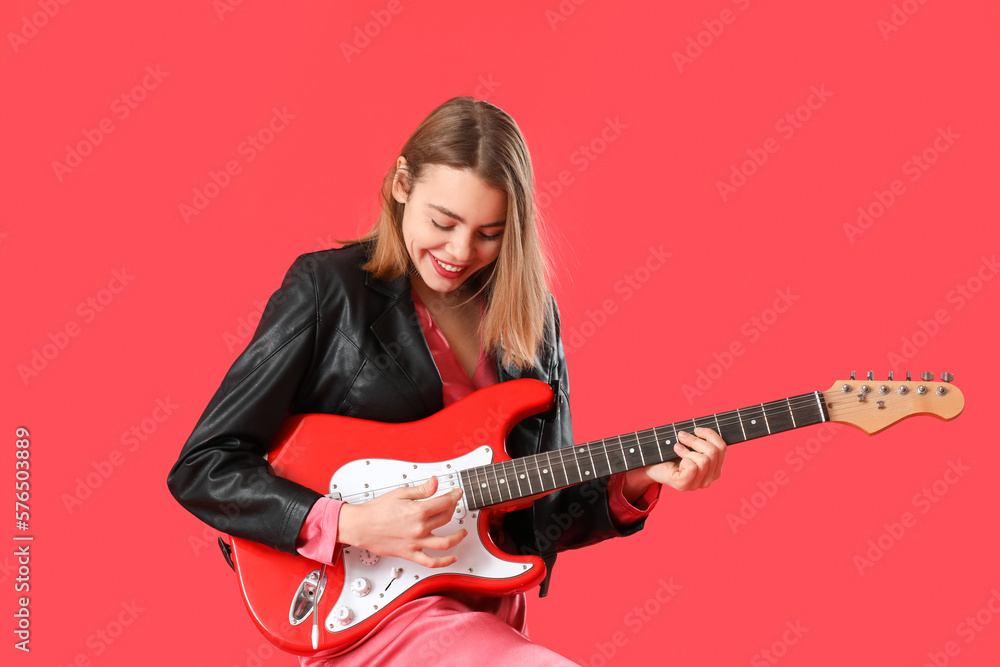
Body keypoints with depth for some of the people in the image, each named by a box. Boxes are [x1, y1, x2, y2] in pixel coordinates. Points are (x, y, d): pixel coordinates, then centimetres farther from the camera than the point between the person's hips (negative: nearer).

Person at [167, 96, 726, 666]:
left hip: (492, 619, 5)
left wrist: (637, 481, -7)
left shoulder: (528, 314, 7)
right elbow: (202, 469, -9)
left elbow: (546, 518, 11)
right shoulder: (328, 290, -7)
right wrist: (351, 524, -19)